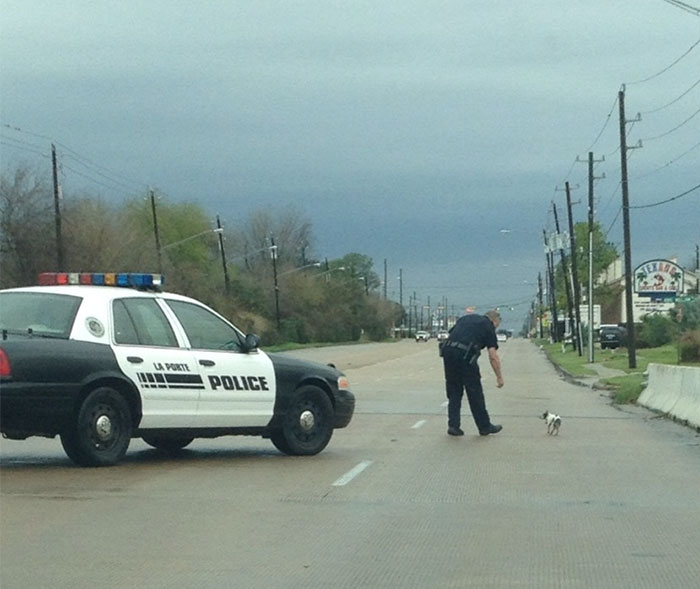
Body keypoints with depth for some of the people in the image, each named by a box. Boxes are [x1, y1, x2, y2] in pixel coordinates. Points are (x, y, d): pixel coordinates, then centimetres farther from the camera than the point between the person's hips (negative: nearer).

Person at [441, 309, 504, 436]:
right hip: (465, 354, -5)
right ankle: (485, 426, 19)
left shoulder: (466, 318, 26)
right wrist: (499, 377, 10)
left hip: (447, 351, 5)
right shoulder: (488, 327, 11)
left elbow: (451, 334, 21)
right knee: (475, 392, 8)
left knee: (453, 391, 17)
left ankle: (453, 425, 12)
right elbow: (493, 356, 4)